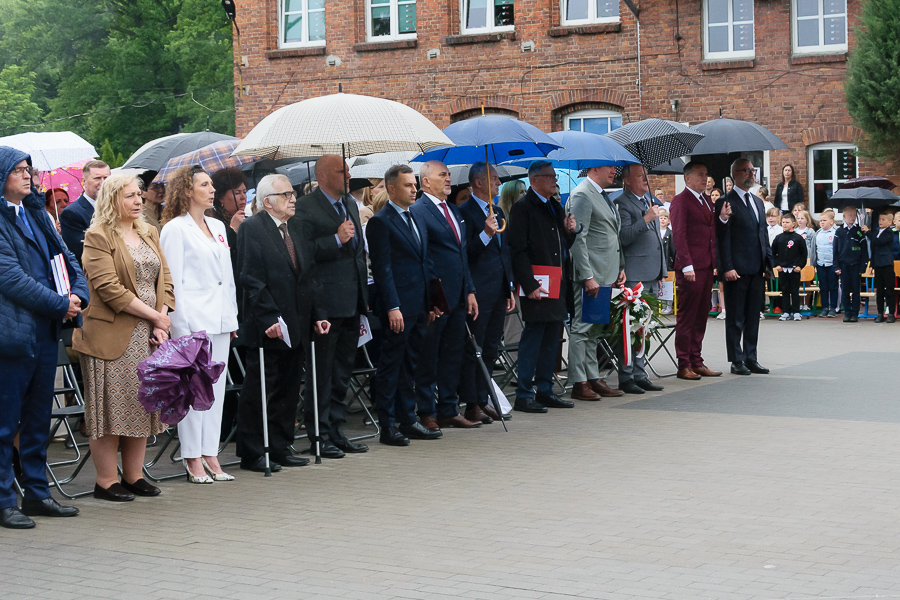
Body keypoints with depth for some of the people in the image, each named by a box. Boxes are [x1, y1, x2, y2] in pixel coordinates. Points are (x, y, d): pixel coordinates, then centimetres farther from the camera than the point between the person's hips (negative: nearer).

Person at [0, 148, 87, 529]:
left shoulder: (36, 214, 16)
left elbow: (65, 258, 16)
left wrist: (78, 294, -4)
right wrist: (60, 305, -14)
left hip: (46, 330, 8)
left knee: (38, 419, 14)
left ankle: (37, 494, 22)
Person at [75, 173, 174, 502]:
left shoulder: (150, 234, 15)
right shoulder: (97, 237, -8)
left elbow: (165, 280, 12)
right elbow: (109, 288, -16)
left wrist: (162, 322, -4)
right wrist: (153, 315, -14)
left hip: (148, 337, 7)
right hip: (113, 336, -7)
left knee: (143, 404, 9)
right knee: (111, 407, -3)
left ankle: (134, 475, 17)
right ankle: (107, 481, 4)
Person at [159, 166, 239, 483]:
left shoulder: (218, 227, 16)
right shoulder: (175, 229, -4)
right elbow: (173, 281, -8)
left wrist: (232, 319, 15)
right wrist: (182, 326, -13)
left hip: (220, 319, 7)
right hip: (192, 319, -7)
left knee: (216, 387, 7)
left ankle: (210, 455, 12)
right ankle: (193, 459, 1)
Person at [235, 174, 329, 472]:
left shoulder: (296, 228, 15)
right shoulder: (251, 228, -8)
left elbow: (309, 275, 17)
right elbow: (251, 279, -14)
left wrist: (318, 313, 8)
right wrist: (269, 319, -20)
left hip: (296, 326, 8)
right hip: (267, 327, -7)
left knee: (288, 389, 11)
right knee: (259, 390, -1)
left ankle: (280, 448, 20)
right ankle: (252, 454, 6)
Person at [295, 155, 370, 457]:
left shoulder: (351, 205, 17)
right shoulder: (305, 208, -10)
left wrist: (364, 296, 20)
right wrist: (337, 240, -24)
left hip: (351, 304, 8)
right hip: (325, 304, -8)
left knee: (342, 372, 13)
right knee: (320, 374, -1)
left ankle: (335, 431, 21)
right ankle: (319, 436, 6)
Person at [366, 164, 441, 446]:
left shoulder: (417, 220, 17)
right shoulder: (381, 222, -8)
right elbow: (382, 268, -14)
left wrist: (431, 303, 14)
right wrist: (392, 307, -19)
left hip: (419, 307, 8)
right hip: (398, 308, -8)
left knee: (410, 366, 13)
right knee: (391, 367, -2)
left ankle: (408, 420, 21)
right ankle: (387, 427, 2)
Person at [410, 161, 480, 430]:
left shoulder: (455, 211, 18)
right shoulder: (418, 211, -9)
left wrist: (470, 291, 15)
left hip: (458, 297, 8)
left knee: (453, 356, 12)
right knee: (427, 358, 1)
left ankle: (449, 411, 21)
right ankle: (426, 414, 7)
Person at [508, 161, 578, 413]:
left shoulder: (555, 207, 18)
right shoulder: (523, 207, -8)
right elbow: (518, 251, -14)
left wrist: (569, 231, 2)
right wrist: (529, 286, -19)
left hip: (558, 285, 8)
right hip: (537, 286, -8)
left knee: (553, 338, 11)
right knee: (533, 338, -6)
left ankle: (545, 391, 18)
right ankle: (524, 395, -1)